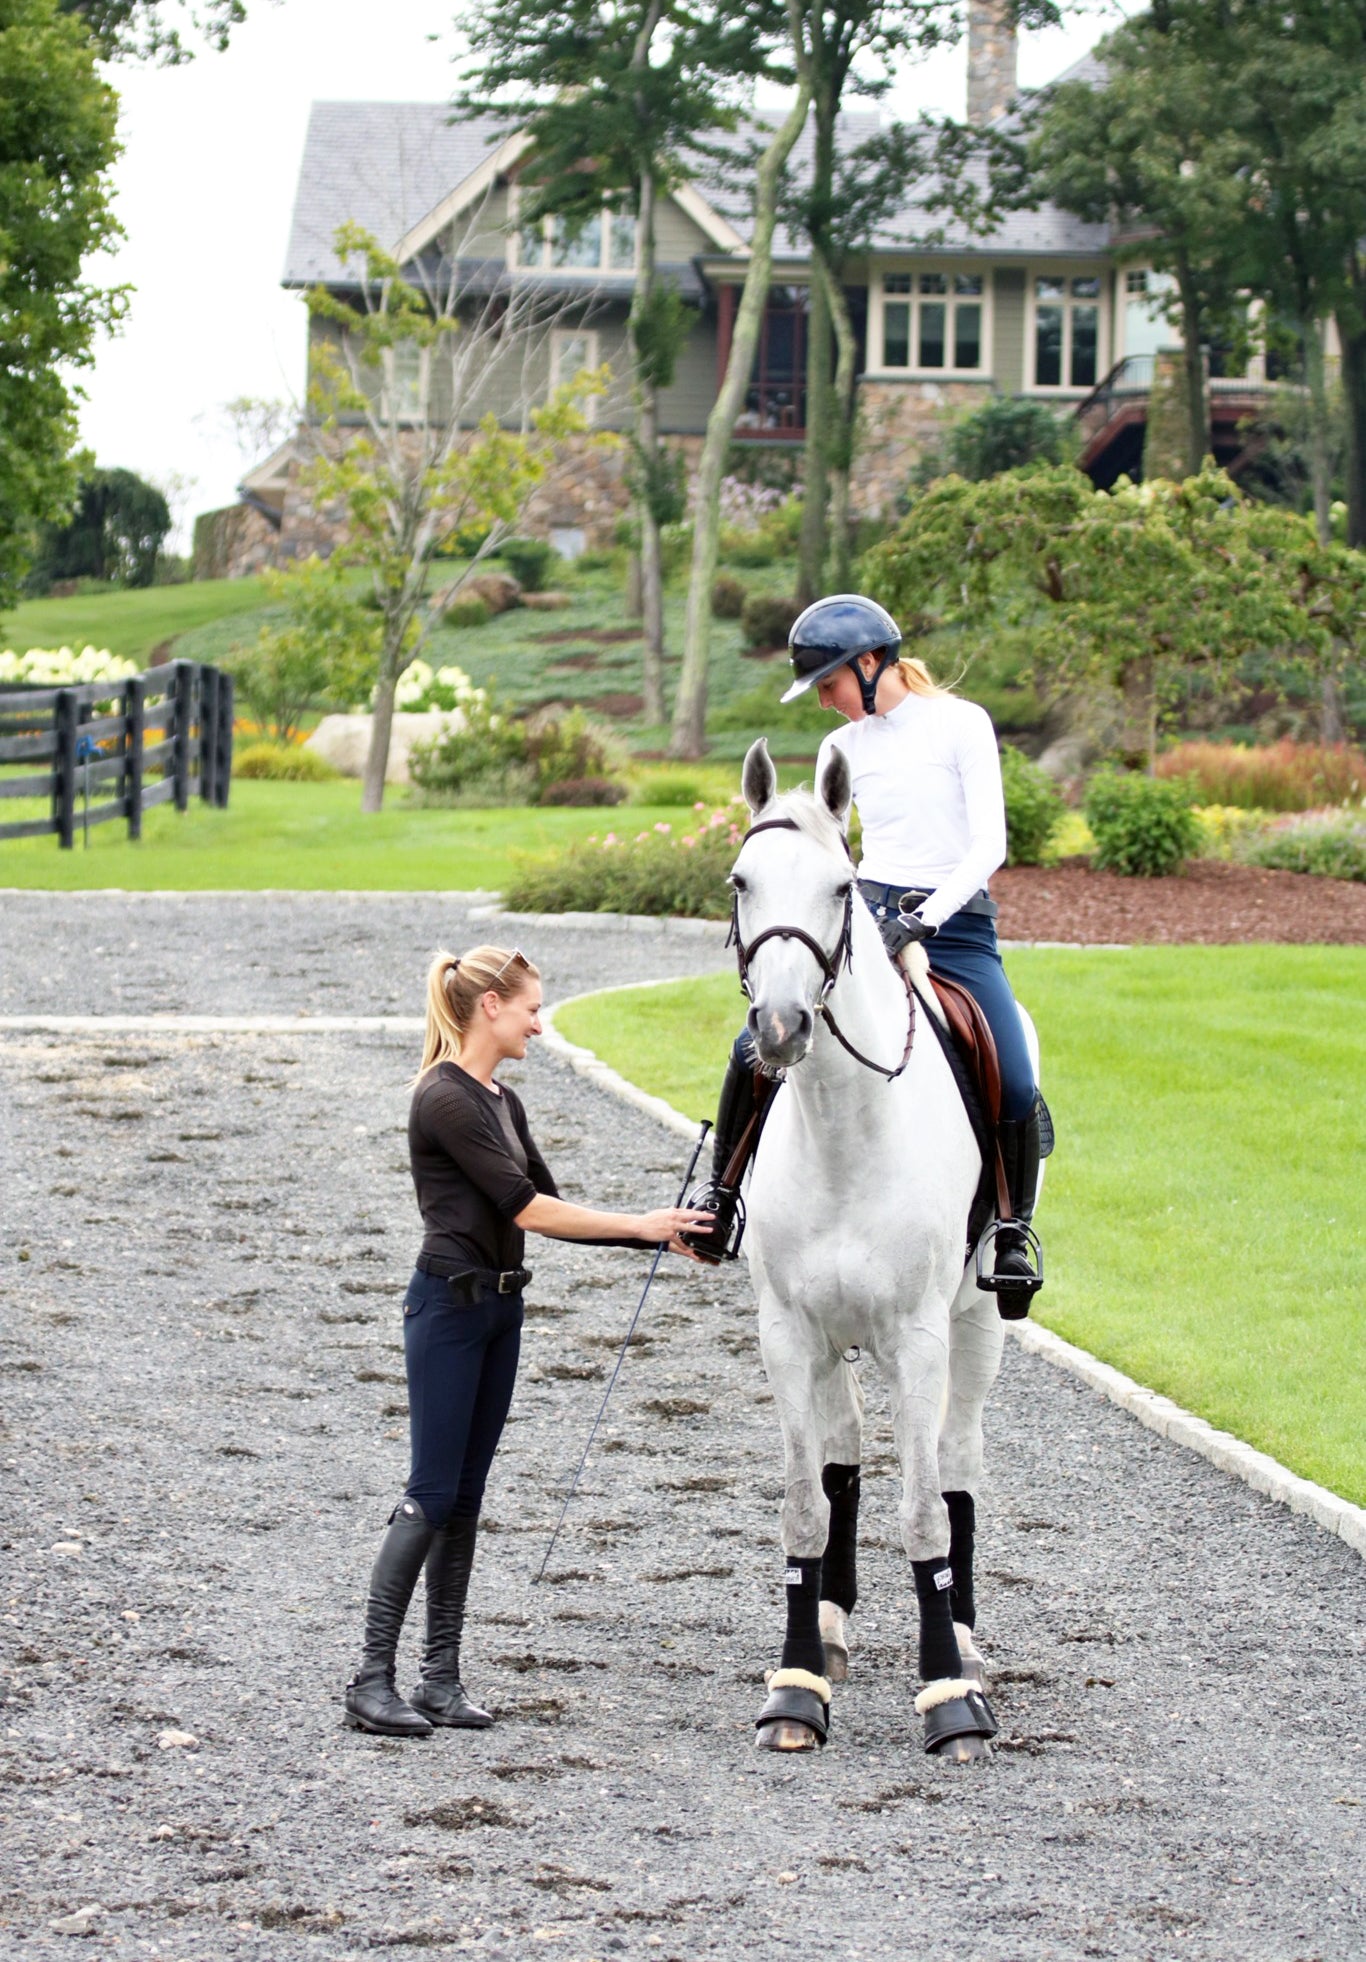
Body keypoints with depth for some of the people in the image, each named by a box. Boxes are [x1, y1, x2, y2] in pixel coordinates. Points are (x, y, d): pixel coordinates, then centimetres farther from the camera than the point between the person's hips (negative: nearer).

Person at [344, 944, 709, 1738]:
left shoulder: (503, 1102, 13)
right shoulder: (445, 1099, -15)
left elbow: (549, 1205, 15)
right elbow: (524, 1207, -18)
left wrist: (658, 1233, 6)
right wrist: (642, 1225, -15)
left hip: (499, 1308, 9)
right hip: (449, 1306, -9)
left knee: (466, 1498, 8)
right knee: (432, 1495, -9)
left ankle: (442, 1677, 11)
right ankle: (373, 1679, -5)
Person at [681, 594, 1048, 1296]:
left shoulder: (960, 724, -4)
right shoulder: (842, 748, 10)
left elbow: (989, 844, -11)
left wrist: (922, 919, -21)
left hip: (957, 925, -4)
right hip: (866, 917, 4)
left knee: (1015, 1094, -18)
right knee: (757, 1049, -14)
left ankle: (1014, 1230, 5)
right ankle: (721, 1193, 4)